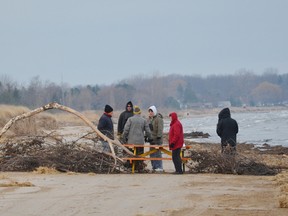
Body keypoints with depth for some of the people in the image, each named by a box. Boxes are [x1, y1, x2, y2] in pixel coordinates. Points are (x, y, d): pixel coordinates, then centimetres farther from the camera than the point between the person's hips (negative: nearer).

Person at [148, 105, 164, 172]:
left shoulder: (158, 118, -11)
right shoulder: (150, 118, 16)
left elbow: (160, 128, -19)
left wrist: (159, 136, -24)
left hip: (157, 139, -9)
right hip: (152, 139, 9)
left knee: (158, 152, -9)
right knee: (152, 153, 9)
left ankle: (159, 167, -6)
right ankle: (154, 167, 15)